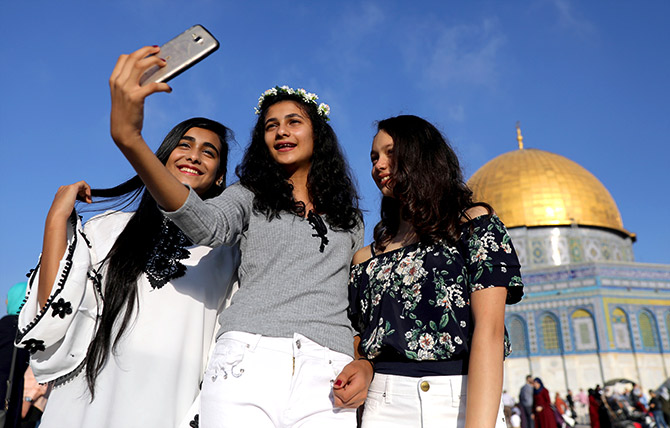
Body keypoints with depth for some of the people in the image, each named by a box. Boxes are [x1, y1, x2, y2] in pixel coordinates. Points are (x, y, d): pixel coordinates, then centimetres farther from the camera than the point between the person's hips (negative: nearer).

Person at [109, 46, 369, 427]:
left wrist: (365, 363, -2)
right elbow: (205, 223, -10)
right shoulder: (249, 197, 13)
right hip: (248, 363, -1)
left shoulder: (351, 220, 18)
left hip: (327, 380, 2)